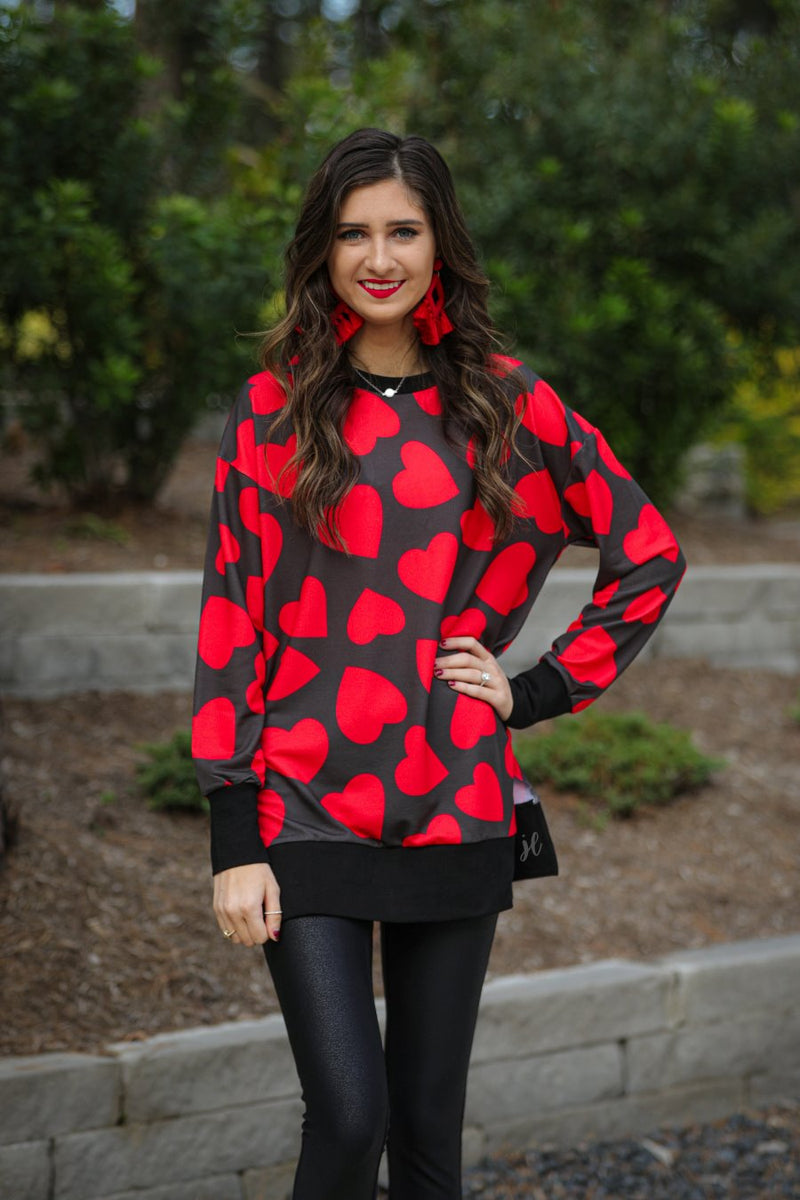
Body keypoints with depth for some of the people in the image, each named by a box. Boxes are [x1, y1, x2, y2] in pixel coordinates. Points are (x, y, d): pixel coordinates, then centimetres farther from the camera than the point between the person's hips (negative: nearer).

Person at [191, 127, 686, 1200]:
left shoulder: (508, 405, 5)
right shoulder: (275, 408, 2)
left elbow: (651, 555, 13)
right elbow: (231, 617, -1)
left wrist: (542, 691, 3)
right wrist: (233, 839, -6)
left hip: (455, 807, 2)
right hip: (306, 807, -2)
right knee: (349, 1112, -13)